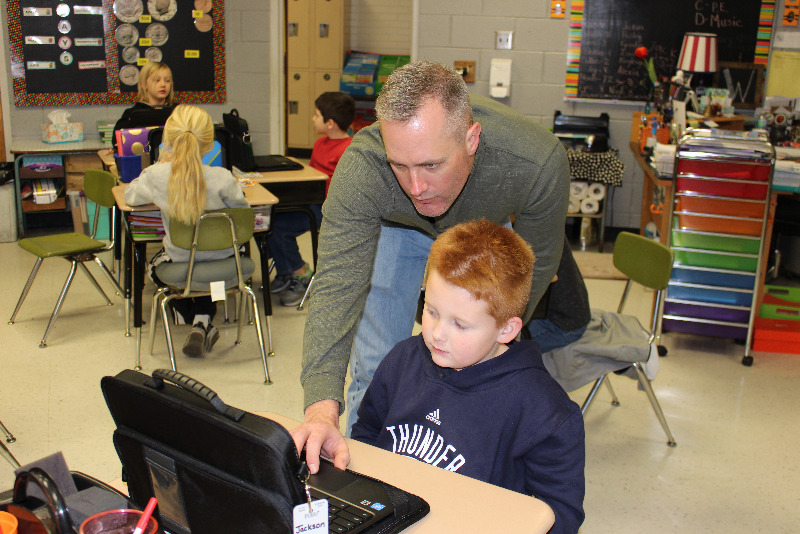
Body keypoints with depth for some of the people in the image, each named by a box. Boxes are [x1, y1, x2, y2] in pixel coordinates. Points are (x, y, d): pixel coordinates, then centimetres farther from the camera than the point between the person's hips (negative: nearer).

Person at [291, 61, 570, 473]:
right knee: (376, 366, -2)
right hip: (396, 230, 0)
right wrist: (322, 407, -58)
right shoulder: (359, 170, -42)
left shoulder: (540, 162, -39)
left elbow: (537, 263, -20)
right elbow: (338, 287, -46)